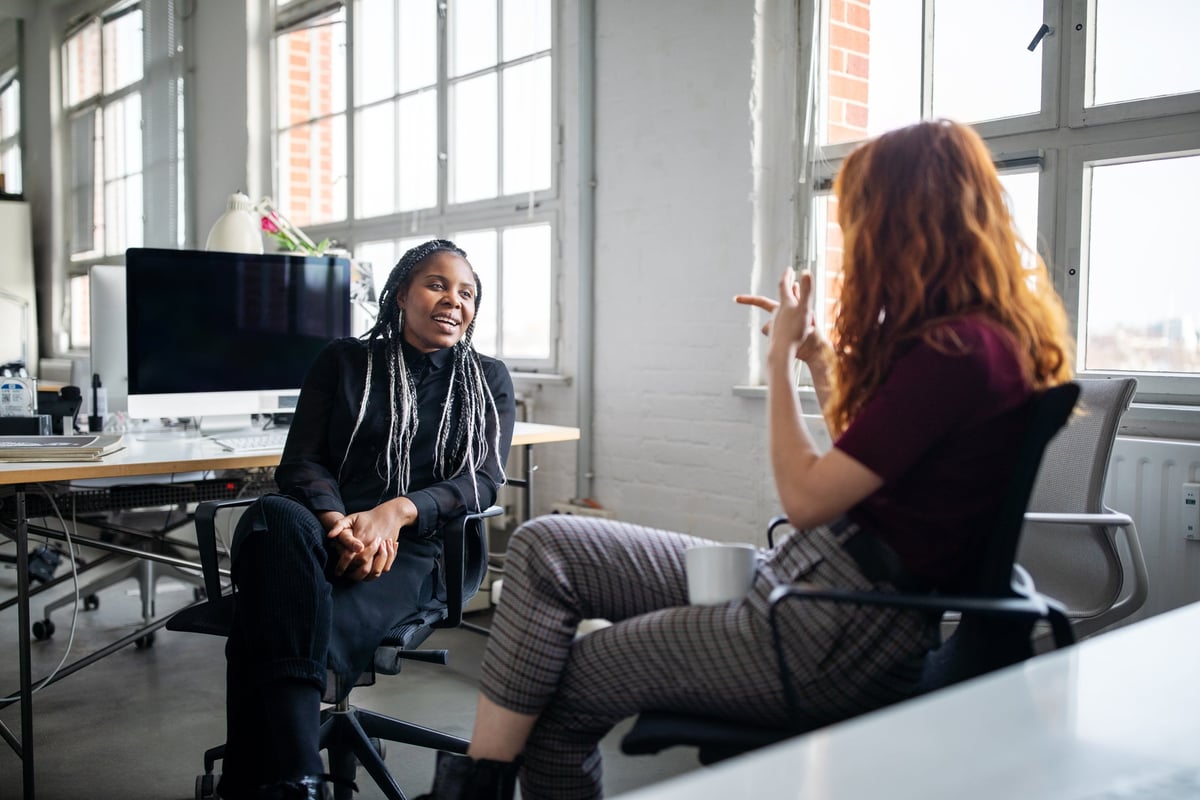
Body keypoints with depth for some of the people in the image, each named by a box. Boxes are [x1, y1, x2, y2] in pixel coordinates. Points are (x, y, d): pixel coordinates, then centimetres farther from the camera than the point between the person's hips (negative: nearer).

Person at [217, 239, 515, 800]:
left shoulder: (489, 381, 16)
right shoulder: (344, 362, 16)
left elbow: (481, 480, 3)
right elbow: (300, 461, 7)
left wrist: (398, 511, -18)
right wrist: (337, 522, -17)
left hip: (413, 550, -1)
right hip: (325, 536, 2)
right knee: (273, 518, -39)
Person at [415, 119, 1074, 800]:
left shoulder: (958, 351, -20)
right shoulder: (978, 335, 11)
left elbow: (807, 496, -18)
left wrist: (782, 356, -7)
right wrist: (818, 356, 12)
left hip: (838, 637, -10)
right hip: (802, 577, 10)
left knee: (562, 692, -1)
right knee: (545, 547, 1)